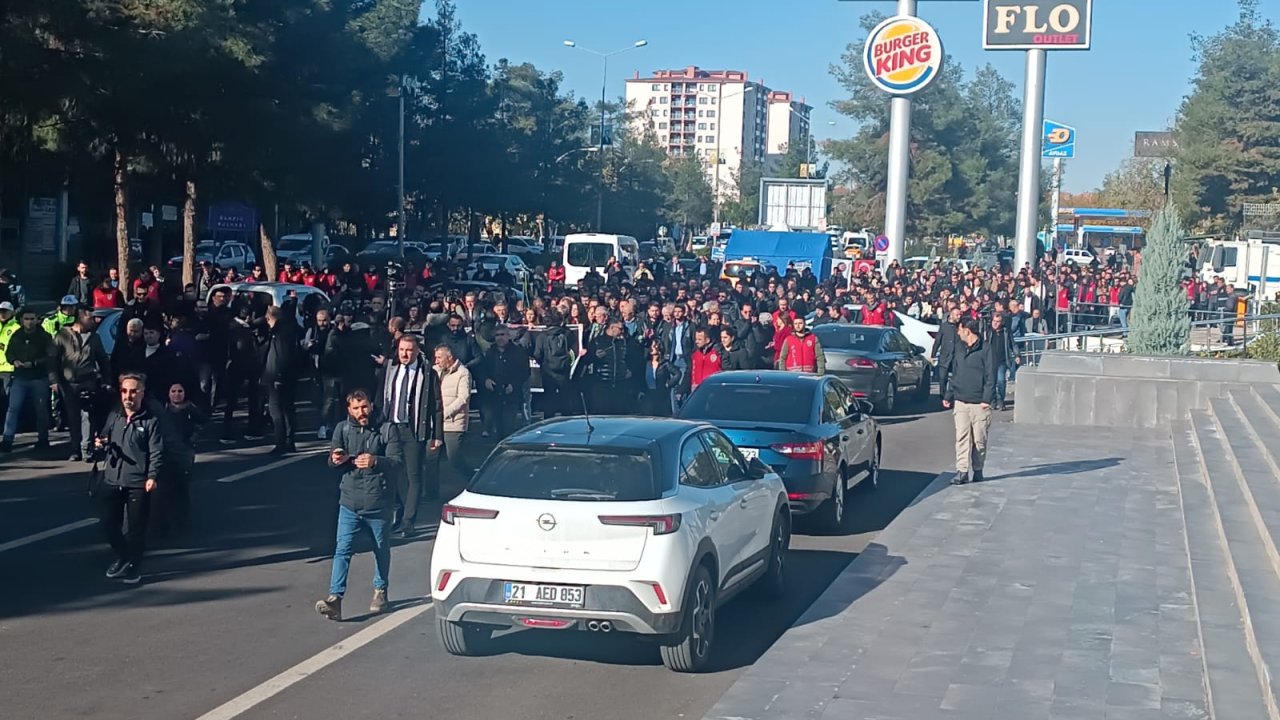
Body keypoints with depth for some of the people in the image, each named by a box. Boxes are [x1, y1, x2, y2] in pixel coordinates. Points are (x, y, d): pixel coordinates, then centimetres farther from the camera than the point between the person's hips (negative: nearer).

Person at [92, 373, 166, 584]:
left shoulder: (151, 422, -3)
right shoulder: (113, 417, 11)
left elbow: (156, 453, -9)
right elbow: (101, 453, 18)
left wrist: (153, 476, -23)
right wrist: (99, 447, -5)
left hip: (138, 484, -5)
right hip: (111, 481, 5)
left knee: (135, 528, 1)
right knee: (108, 523, 11)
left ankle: (133, 566, 19)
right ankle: (122, 557, 34)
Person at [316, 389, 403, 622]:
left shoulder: (385, 430, -4)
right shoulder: (343, 429, 4)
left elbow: (397, 462, -13)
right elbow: (332, 459, 1)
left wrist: (376, 461, -33)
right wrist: (335, 459, -25)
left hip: (379, 503, -1)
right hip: (350, 502, 1)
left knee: (382, 550, 13)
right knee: (342, 550, -8)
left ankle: (380, 591, 33)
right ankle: (335, 598, -12)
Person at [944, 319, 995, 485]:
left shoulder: (985, 350, -5)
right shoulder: (960, 350, 14)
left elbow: (990, 377, -8)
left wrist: (986, 399, -15)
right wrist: (948, 396, 15)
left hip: (979, 403, -5)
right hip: (960, 402, 5)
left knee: (979, 439, 4)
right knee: (961, 437, -1)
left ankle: (977, 470, 17)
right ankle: (962, 471, -1)